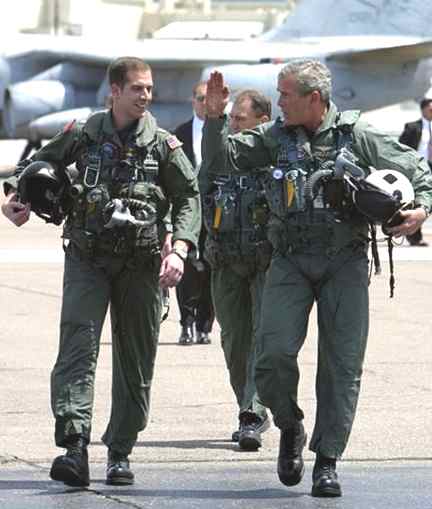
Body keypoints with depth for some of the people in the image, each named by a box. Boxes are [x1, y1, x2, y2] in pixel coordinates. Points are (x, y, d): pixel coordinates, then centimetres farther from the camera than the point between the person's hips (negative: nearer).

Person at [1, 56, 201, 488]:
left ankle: (120, 452, 18)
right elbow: (40, 163, 18)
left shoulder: (162, 144, 3)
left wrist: (179, 249, -11)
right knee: (78, 345, -17)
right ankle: (74, 448, -27)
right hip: (87, 258, -1)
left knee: (135, 360, 6)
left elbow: (189, 197, 3)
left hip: (140, 263, 1)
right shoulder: (84, 135, 5)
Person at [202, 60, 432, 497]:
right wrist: (214, 116, -11)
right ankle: (290, 428, 15)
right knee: (274, 354, -13)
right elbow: (220, 158, 4)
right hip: (289, 261, 1)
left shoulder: (358, 137, 0)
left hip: (344, 263, -1)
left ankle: (327, 462, 7)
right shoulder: (275, 137, 6)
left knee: (341, 363, -1)